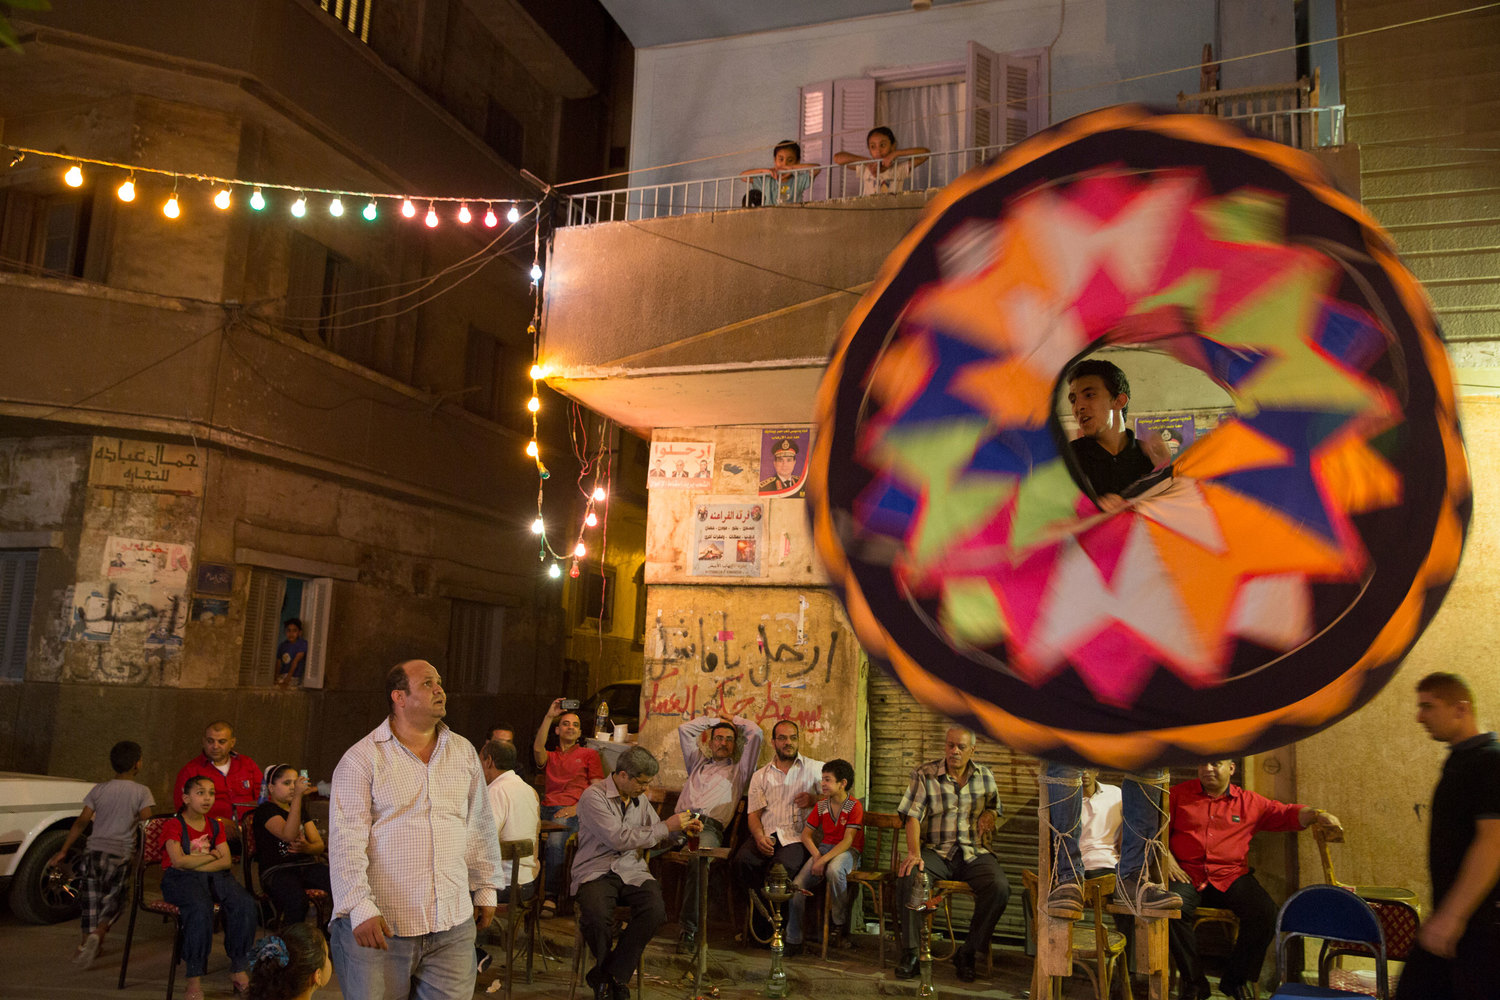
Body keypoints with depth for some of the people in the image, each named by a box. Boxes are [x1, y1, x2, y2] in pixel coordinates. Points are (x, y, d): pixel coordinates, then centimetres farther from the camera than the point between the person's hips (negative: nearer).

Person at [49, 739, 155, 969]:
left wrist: (63, 851, 10)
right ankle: (97, 935, -15)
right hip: (122, 855, -2)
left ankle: (87, 943, 12)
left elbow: (81, 822, 5)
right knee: (113, 901, 9)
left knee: (91, 903, 14)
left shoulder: (99, 790, 8)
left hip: (95, 851, 2)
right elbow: (145, 822, -9)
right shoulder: (142, 792, 0)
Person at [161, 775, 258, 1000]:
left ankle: (239, 967, -15)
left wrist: (195, 863, -7)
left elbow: (226, 861, 7)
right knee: (201, 907, -38)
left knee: (245, 902, -26)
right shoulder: (173, 825, 5)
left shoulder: (216, 826, 20)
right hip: (180, 879, -5)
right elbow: (179, 861, -11)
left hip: (214, 875, 5)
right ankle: (194, 979, -30)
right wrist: (211, 856, -1)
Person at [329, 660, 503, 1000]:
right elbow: (346, 841, -10)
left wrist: (485, 888, 18)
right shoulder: (362, 759, -5)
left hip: (453, 924, 4)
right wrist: (361, 908, -17)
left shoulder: (464, 753, 11)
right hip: (381, 925, -4)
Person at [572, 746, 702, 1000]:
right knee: (597, 917, -35)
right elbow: (619, 838, -18)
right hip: (596, 872, -5)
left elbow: (656, 835, 29)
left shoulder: (640, 799, 16)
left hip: (633, 872, 5)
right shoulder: (594, 796, -8)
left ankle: (608, 976, -10)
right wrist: (666, 827, -13)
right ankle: (611, 972, -2)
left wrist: (682, 829, 9)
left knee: (655, 909, -26)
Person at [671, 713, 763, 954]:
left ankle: (688, 929, -36)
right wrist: (714, 719, 46)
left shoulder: (738, 770, 30)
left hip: (710, 825, -3)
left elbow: (756, 733, 24)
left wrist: (734, 720, 39)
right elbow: (684, 729, 41)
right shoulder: (698, 763, 39)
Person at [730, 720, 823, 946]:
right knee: (741, 861, -30)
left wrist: (814, 799, -5)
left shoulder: (815, 769, 15)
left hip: (796, 837, -2)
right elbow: (753, 813, 11)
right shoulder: (760, 775, 21)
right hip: (766, 835, 3)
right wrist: (759, 837, -11)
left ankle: (786, 929, -11)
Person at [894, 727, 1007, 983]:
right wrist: (914, 853, -19)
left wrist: (989, 815, -2)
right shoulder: (925, 775, 2)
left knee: (999, 887, -28)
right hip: (936, 851, -2)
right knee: (909, 877, -32)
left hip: (974, 853, 2)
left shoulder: (985, 776, 11)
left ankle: (967, 954, -10)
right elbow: (913, 817, -5)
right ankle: (910, 954, -18)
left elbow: (994, 807, 24)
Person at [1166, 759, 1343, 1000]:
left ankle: (1236, 980, 0)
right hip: (1188, 875, -2)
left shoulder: (1249, 802, 13)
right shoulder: (1179, 794, 9)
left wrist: (1316, 815, -4)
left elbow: (1286, 813, 13)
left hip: (1230, 877, 2)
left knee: (1266, 913, -23)